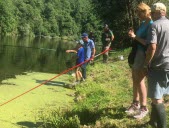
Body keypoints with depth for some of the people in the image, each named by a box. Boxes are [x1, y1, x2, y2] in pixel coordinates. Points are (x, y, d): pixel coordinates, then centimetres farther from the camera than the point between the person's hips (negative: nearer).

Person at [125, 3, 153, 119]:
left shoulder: (151, 25, -17)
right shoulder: (143, 23, 12)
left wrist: (136, 37, -22)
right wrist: (133, 36, 2)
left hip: (143, 54, -10)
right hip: (136, 53, 10)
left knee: (140, 80, -6)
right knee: (135, 79, 16)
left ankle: (144, 108, 5)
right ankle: (136, 103, 30)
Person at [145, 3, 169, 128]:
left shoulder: (155, 25, -12)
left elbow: (152, 47, -21)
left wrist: (147, 63, -9)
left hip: (158, 66, -7)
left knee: (157, 98, -2)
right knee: (158, 96, 19)